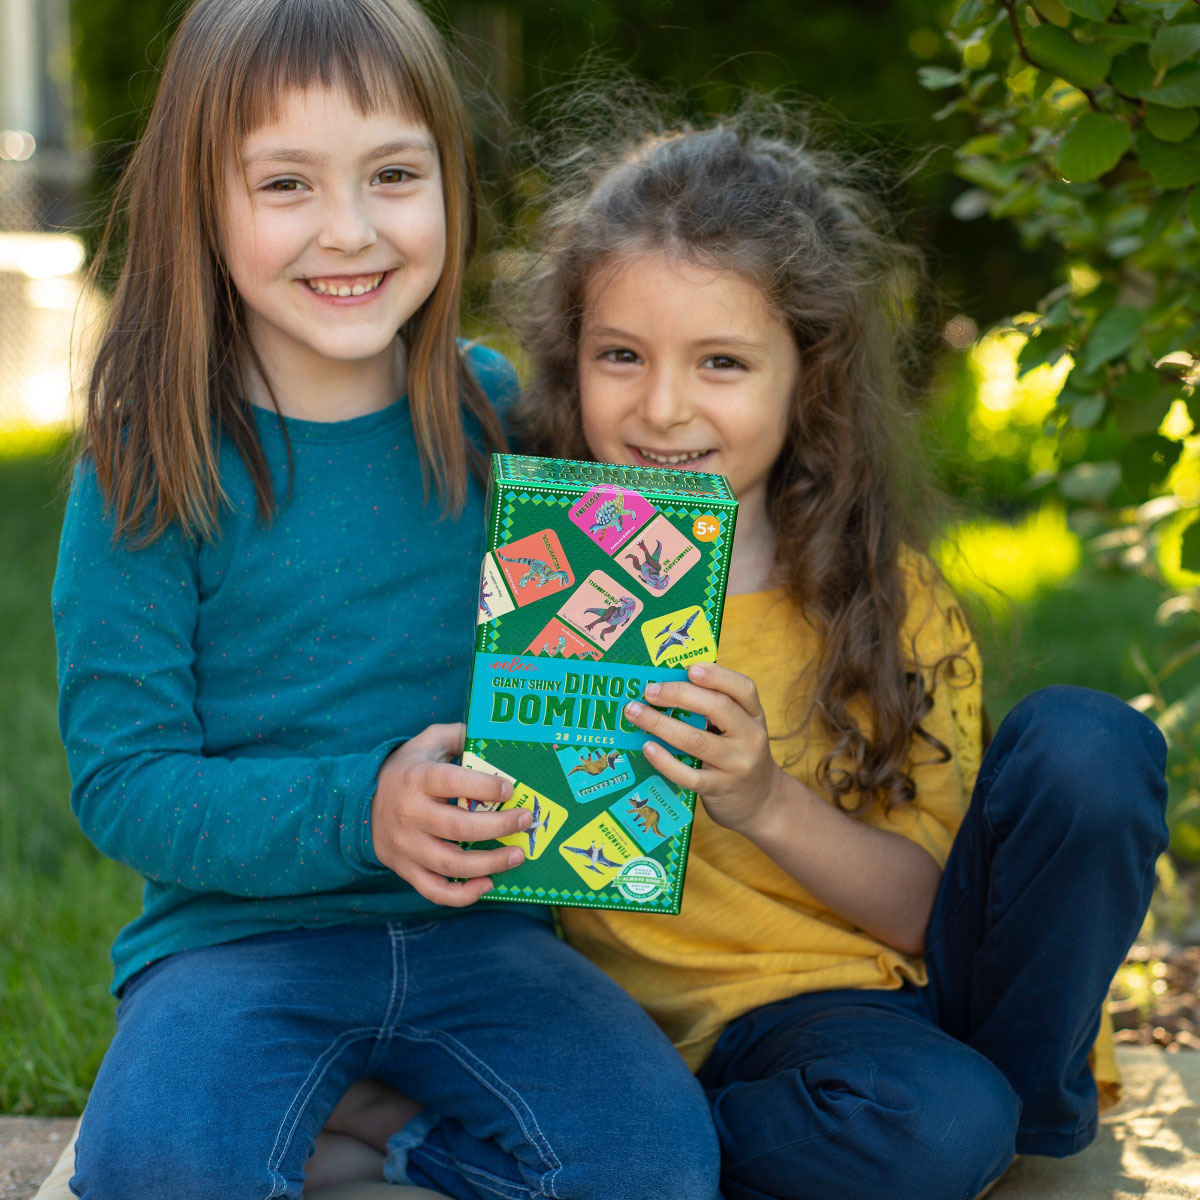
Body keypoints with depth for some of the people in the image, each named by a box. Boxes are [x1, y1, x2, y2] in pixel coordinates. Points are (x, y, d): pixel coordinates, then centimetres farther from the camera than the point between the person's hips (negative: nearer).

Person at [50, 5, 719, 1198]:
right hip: (236, 926, -3)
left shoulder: (501, 418, 2)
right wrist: (359, 811, -23)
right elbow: (120, 777, -9)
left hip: (474, 923, 3)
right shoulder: (150, 470, -8)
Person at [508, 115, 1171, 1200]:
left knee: (1087, 742, -22)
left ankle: (1027, 1096, -2)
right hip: (743, 1016, -3)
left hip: (925, 975, 3)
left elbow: (928, 906, -6)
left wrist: (769, 804, -25)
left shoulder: (885, 593, -2)